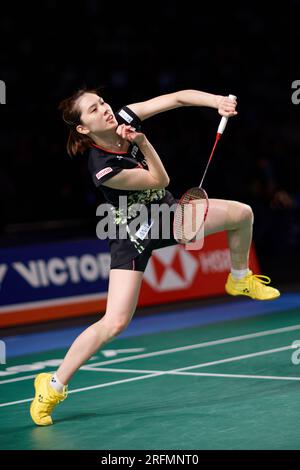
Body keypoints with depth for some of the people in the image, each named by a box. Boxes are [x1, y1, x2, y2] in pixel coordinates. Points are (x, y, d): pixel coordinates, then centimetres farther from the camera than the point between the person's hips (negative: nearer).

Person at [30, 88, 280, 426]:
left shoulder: (125, 118, -17)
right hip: (133, 232, -7)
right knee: (115, 322, -16)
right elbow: (159, 180, -23)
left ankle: (240, 280, 34)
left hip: (166, 212, 7)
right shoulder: (103, 169, -33)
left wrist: (218, 101, -33)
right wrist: (143, 143, -35)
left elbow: (177, 97, -18)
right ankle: (53, 387, -3)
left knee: (242, 213, 5)